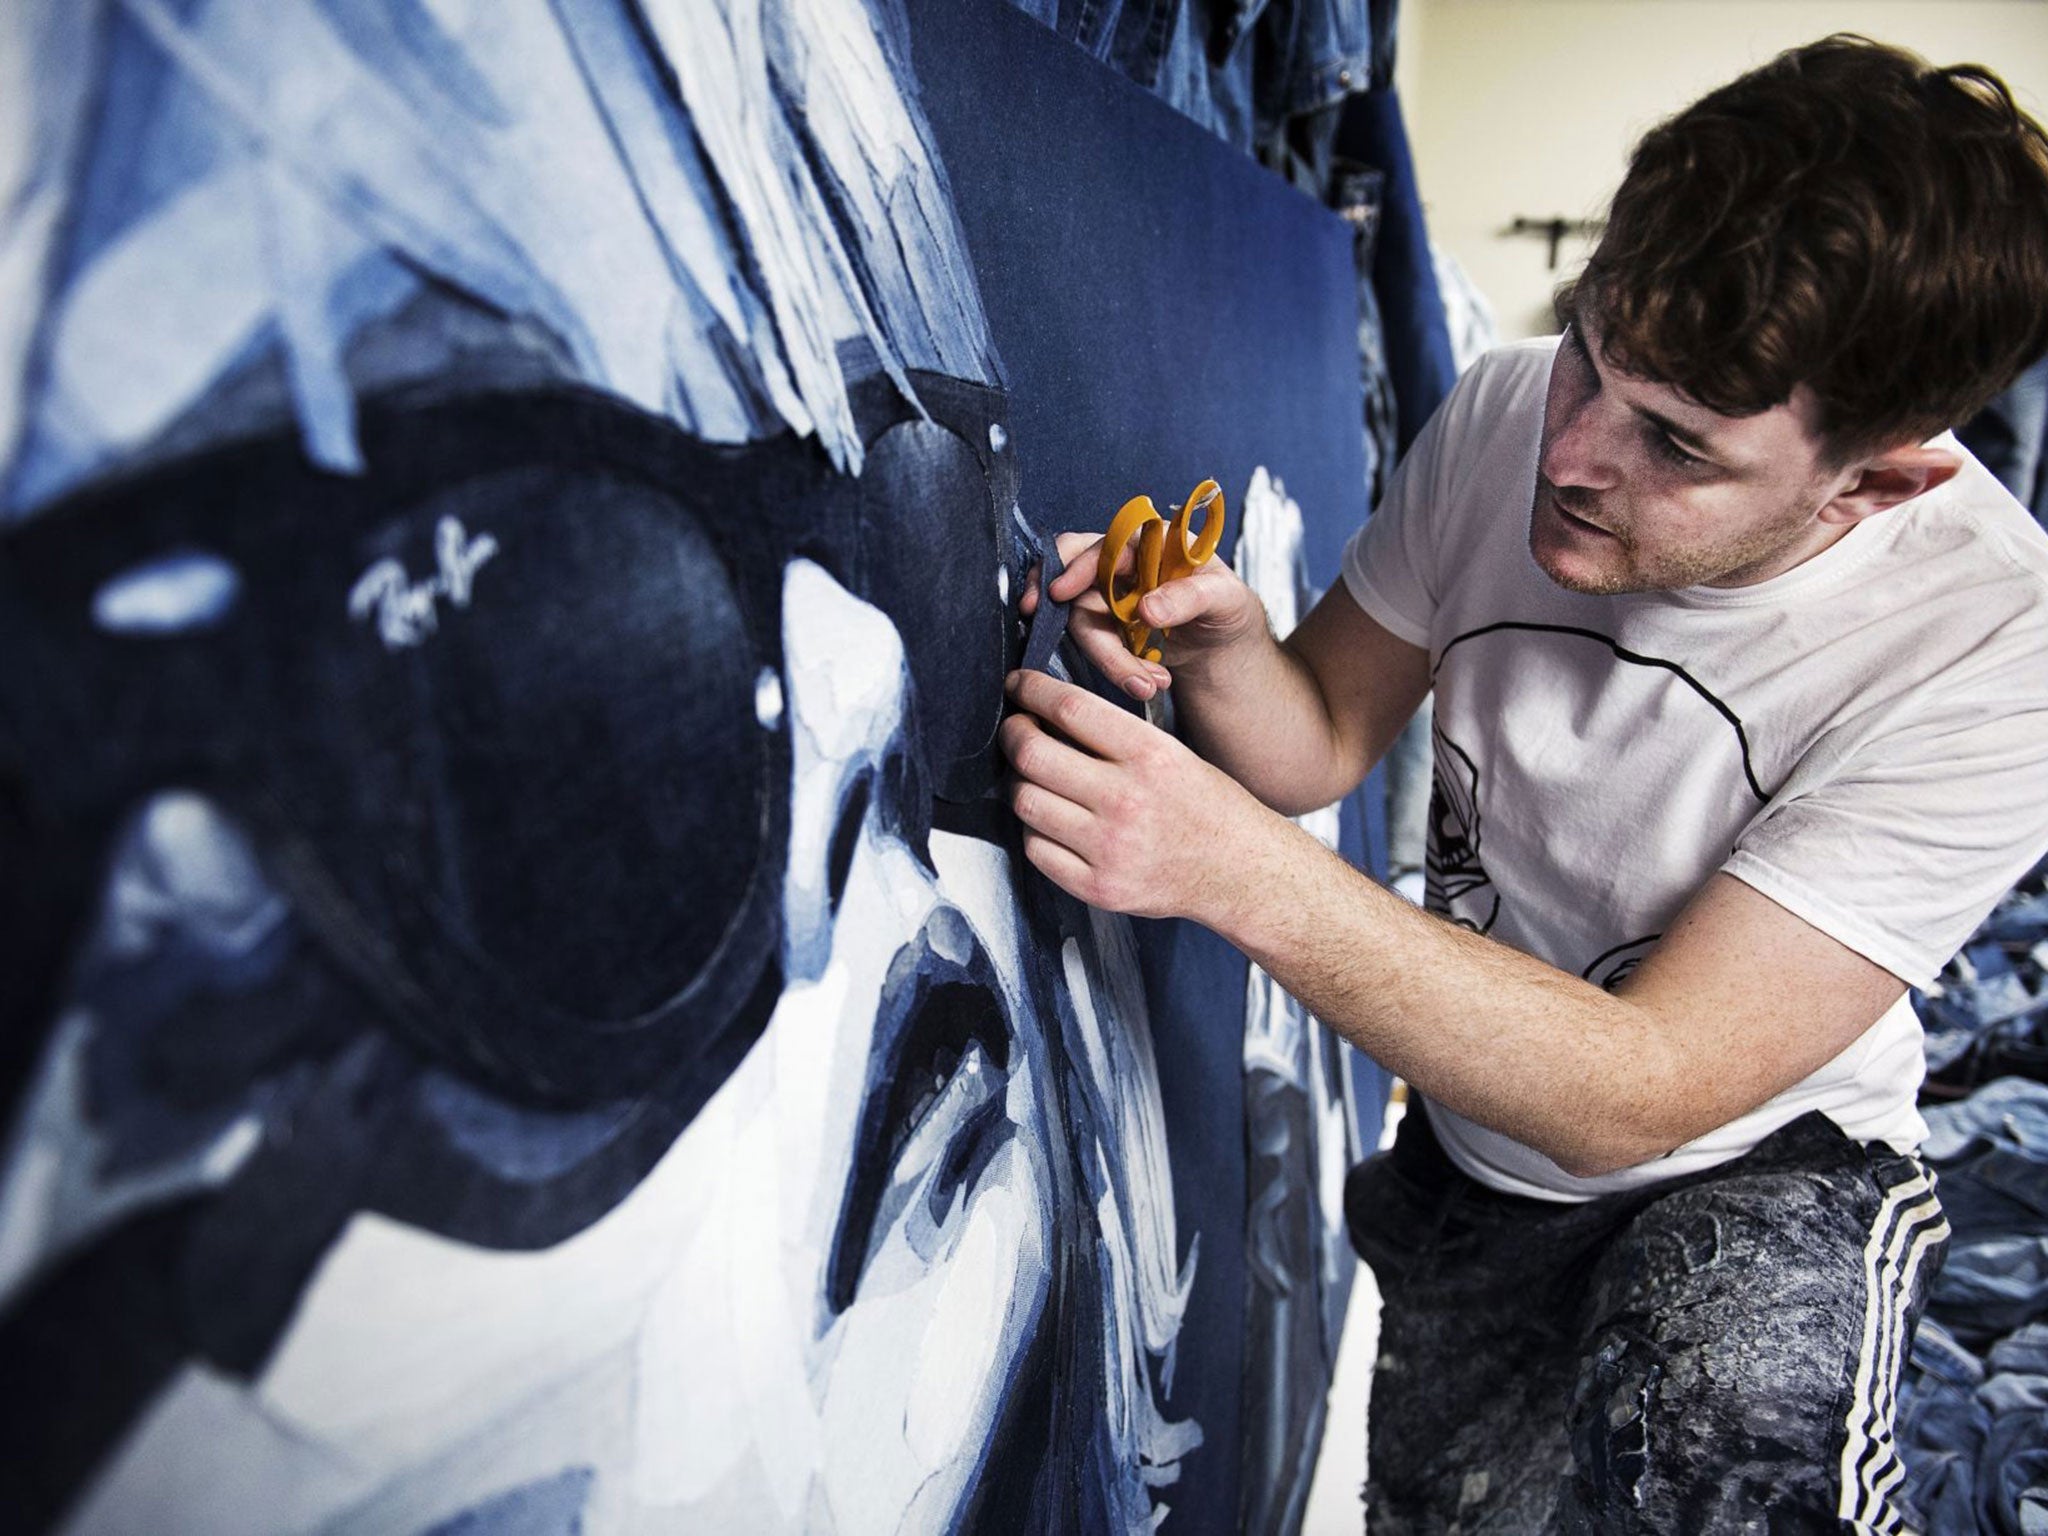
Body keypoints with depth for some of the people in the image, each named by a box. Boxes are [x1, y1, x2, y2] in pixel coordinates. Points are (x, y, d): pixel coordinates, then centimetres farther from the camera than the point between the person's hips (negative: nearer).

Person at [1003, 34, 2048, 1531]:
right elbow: (1325, 739, -2)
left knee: (1723, 1413, -33)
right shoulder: (1510, 414, -13)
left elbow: (1634, 1095, -28)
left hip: (1771, 1173, -4)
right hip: (1475, 1144, 4)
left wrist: (1238, 869, -37)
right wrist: (1220, 642, -26)